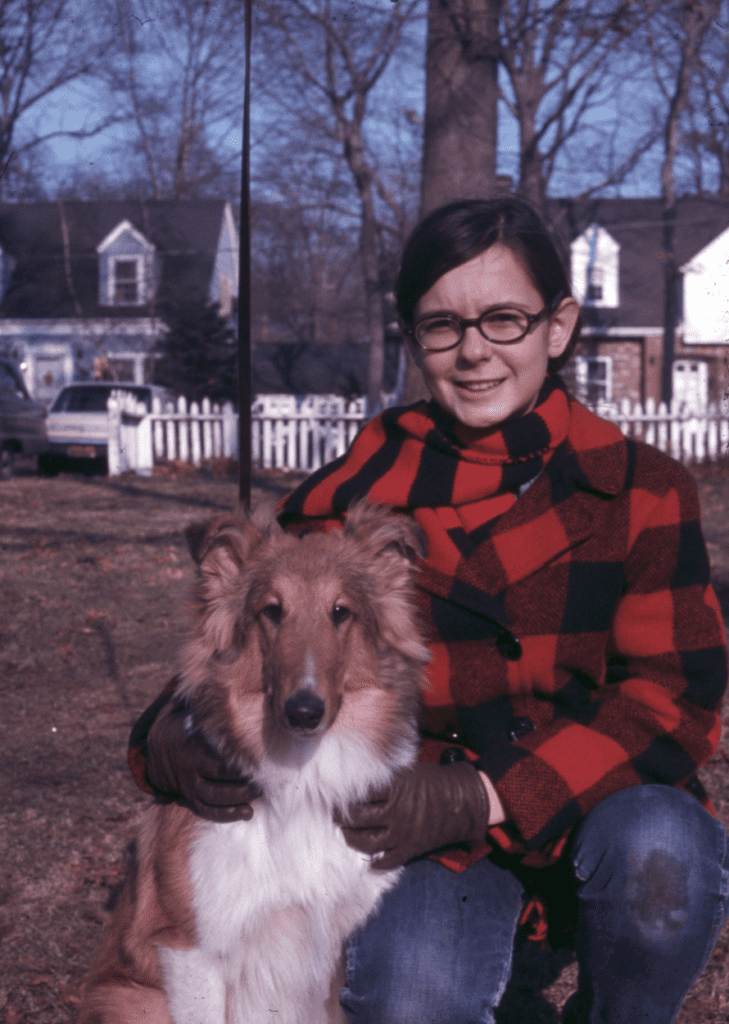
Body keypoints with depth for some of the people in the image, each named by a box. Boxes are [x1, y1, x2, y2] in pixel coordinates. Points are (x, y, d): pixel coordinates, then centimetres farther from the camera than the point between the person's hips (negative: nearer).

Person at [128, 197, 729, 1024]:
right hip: (429, 831, -1)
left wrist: (487, 797, -24)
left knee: (658, 852, -33)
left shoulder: (641, 490, -2)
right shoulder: (354, 493, 0)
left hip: (602, 800, 1)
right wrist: (173, 738, -22)